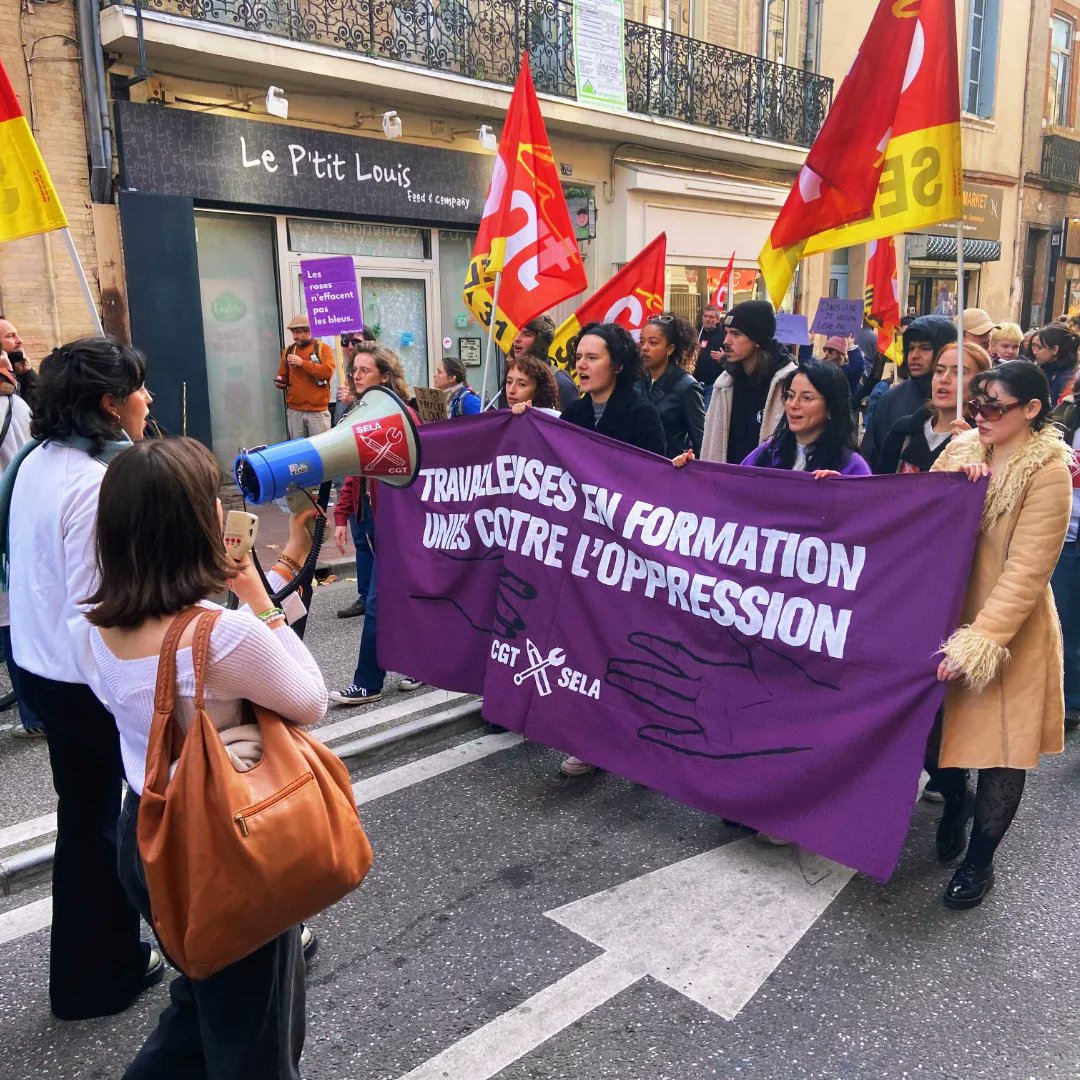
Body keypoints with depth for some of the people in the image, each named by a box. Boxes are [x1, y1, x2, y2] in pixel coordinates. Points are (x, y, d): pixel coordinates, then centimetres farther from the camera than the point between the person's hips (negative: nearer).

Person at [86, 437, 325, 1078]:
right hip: (226, 847, -7)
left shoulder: (106, 621, -8)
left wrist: (286, 564, 9)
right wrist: (262, 603, -12)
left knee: (202, 999, 32)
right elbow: (313, 703, -15)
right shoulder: (227, 634, -32)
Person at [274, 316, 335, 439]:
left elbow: (327, 372, -14)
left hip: (318, 411, -4)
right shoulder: (288, 351, 15)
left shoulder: (322, 348, 2)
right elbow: (283, 376, 23)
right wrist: (280, 381, -1)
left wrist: (302, 362, -13)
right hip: (294, 411, 4)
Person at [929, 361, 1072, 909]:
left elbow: (1027, 572, -19)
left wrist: (977, 643, -24)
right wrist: (953, 481, -17)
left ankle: (979, 861, 28)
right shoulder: (962, 447, 2)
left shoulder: (1048, 471, -15)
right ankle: (955, 797, 42)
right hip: (944, 614, 5)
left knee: (1001, 748, 8)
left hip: (1009, 632, -4)